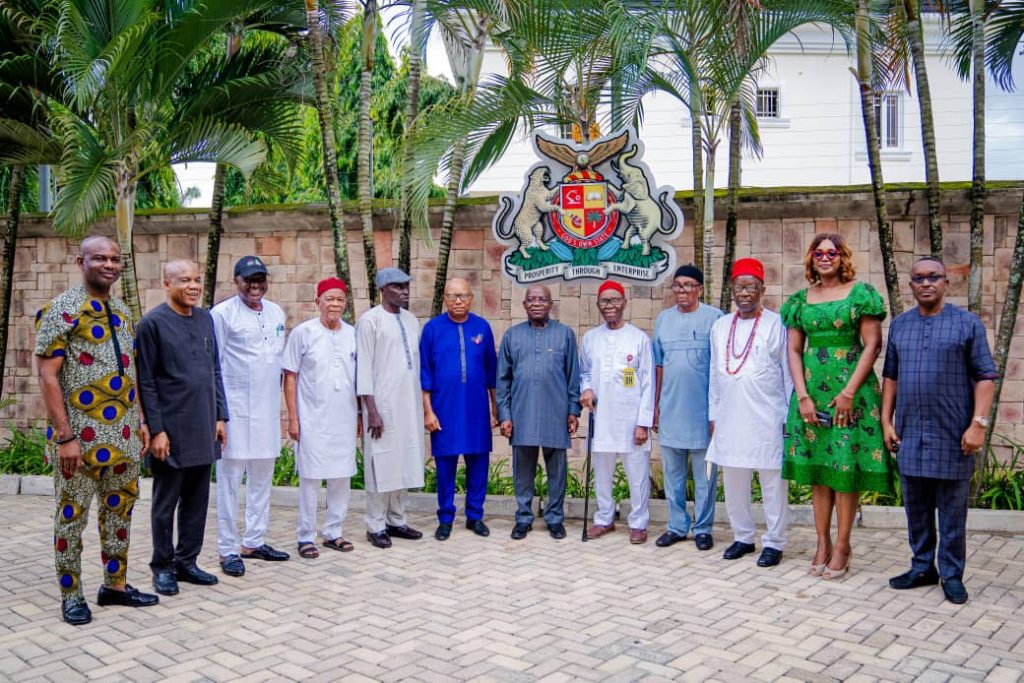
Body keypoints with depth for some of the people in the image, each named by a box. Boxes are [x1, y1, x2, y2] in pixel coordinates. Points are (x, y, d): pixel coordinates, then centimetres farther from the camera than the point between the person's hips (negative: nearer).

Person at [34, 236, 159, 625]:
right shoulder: (62, 309, -10)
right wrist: (64, 436, -18)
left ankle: (115, 585, 26)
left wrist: (140, 421, 13)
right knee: (72, 517, 5)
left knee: (120, 512, 14)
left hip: (123, 435, 7)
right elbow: (47, 376, -14)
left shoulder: (123, 312, 11)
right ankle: (71, 595, 18)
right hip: (80, 436, -7)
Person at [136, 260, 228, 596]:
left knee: (197, 500, 12)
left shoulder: (206, 319, 9)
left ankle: (186, 561, 25)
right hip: (171, 430, -5)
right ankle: (163, 566, 21)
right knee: (166, 502, 7)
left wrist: (220, 416, 9)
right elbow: (146, 382, -9)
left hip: (203, 429, 5)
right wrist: (156, 430, -12)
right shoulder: (153, 323, -8)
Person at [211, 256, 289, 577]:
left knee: (262, 477, 12)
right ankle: (228, 549, 10)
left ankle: (254, 541, 24)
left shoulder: (277, 313, 11)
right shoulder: (222, 313, -6)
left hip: (268, 407, 6)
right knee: (230, 478, 0)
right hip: (235, 407, -6)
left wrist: (278, 399, 14)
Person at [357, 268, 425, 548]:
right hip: (383, 404, -6)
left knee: (404, 463, 10)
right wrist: (372, 411, -13)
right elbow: (363, 368, -9)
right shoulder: (370, 320, -7)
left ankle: (396, 521, 21)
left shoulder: (411, 320, 12)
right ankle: (376, 526, 10)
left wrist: (422, 403, 13)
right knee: (381, 465, -1)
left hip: (410, 404, 6)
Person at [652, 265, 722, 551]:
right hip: (670, 409, 4)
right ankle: (677, 526, 22)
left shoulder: (714, 318, -3)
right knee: (672, 473, 11)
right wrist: (656, 405, 10)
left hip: (703, 409, -4)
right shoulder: (663, 319, 9)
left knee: (704, 474, 5)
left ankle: (702, 527, 16)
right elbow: (659, 366, 12)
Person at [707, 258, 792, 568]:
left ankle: (774, 542, 15)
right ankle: (743, 537, 26)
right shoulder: (720, 326, 10)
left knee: (772, 482, 3)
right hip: (730, 419, 5)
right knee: (733, 483, 11)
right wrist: (713, 415, 12)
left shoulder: (777, 325, -4)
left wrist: (790, 417, -4)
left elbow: (788, 373, -2)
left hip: (768, 419, -4)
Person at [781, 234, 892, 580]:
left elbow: (872, 345, -5)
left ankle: (842, 545, 10)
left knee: (846, 465, -1)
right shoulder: (801, 299, 10)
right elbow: (794, 350, 6)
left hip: (851, 387, -3)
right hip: (812, 389, 3)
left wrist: (849, 391, -13)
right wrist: (803, 396, -5)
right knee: (817, 465, 7)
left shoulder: (861, 293, 0)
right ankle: (822, 542, 17)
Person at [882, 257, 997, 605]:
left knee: (952, 511, 5)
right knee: (916, 509, 13)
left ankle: (952, 575, 17)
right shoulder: (899, 325, 10)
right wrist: (887, 421, 7)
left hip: (952, 437, -4)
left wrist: (978, 423, -12)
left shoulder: (968, 323, -1)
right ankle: (922, 568, 25)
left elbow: (985, 377, -4)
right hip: (910, 436, 4)